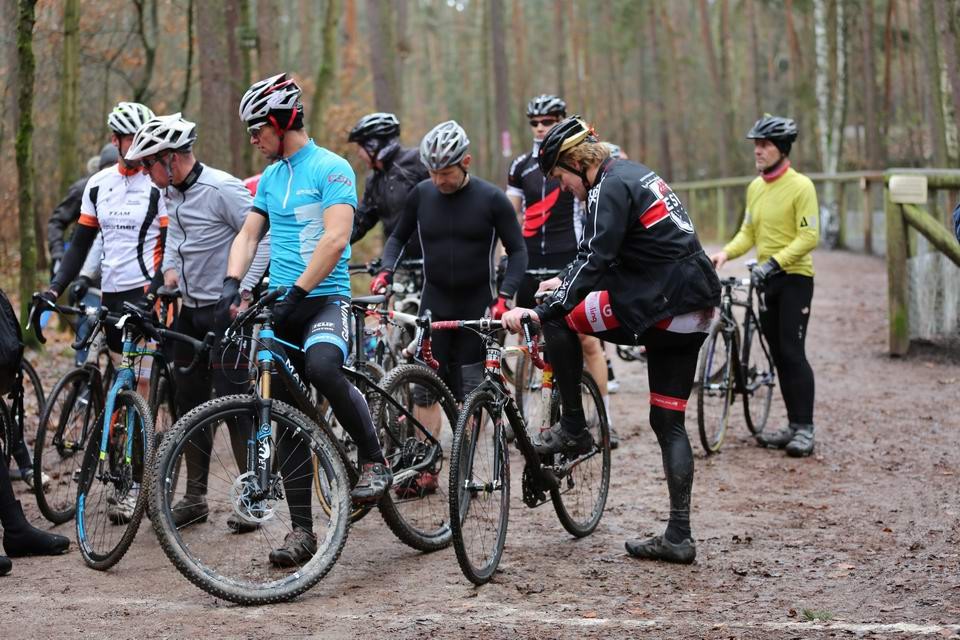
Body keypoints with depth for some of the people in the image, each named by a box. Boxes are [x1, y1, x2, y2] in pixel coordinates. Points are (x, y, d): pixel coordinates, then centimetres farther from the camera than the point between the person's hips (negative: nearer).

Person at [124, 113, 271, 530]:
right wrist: (170, 268, 9)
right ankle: (195, 497, 19)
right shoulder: (171, 193, 9)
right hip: (190, 311, 9)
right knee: (189, 405, 11)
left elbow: (263, 237, -18)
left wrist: (243, 291, -23)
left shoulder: (222, 189, -17)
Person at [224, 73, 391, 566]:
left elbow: (335, 239, -18)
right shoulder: (270, 177, 15)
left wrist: (297, 293, -25)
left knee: (322, 367, -37)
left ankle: (374, 460, -16)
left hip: (325, 299, -7)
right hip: (278, 306, 7)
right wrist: (232, 284, -7)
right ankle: (301, 530, 9)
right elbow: (248, 235, 11)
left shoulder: (331, 169, -7)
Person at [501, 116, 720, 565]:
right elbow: (598, 252, 32)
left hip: (661, 304, -10)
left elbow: (596, 262, -19)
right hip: (694, 313, 10)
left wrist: (541, 311, -20)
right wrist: (565, 281, 33)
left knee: (557, 318, -2)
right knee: (668, 422, 11)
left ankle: (572, 429, 3)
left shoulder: (610, 188, -10)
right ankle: (679, 536, 10)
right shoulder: (633, 174, 20)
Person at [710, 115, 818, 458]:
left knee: (792, 352, -11)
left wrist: (774, 262, -25)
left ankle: (805, 428, -7)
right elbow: (748, 232, 14)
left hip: (794, 277, -7)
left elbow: (808, 237, -17)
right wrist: (726, 252, -5)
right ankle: (793, 425, 16)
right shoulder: (754, 188, 10)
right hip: (766, 279, 7)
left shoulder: (800, 186, -12)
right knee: (778, 354, 9)